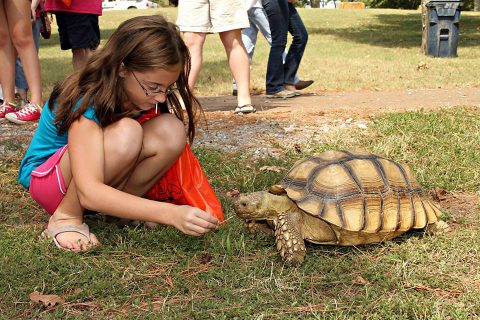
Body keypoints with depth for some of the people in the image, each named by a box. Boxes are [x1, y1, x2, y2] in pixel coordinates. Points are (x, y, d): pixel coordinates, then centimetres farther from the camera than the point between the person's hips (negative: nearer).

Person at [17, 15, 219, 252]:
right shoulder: (87, 102, -32)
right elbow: (89, 193, -42)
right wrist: (170, 214, -50)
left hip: (102, 173, 6)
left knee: (172, 129, -22)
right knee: (126, 132, -37)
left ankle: (120, 208, -7)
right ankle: (66, 217, -18)